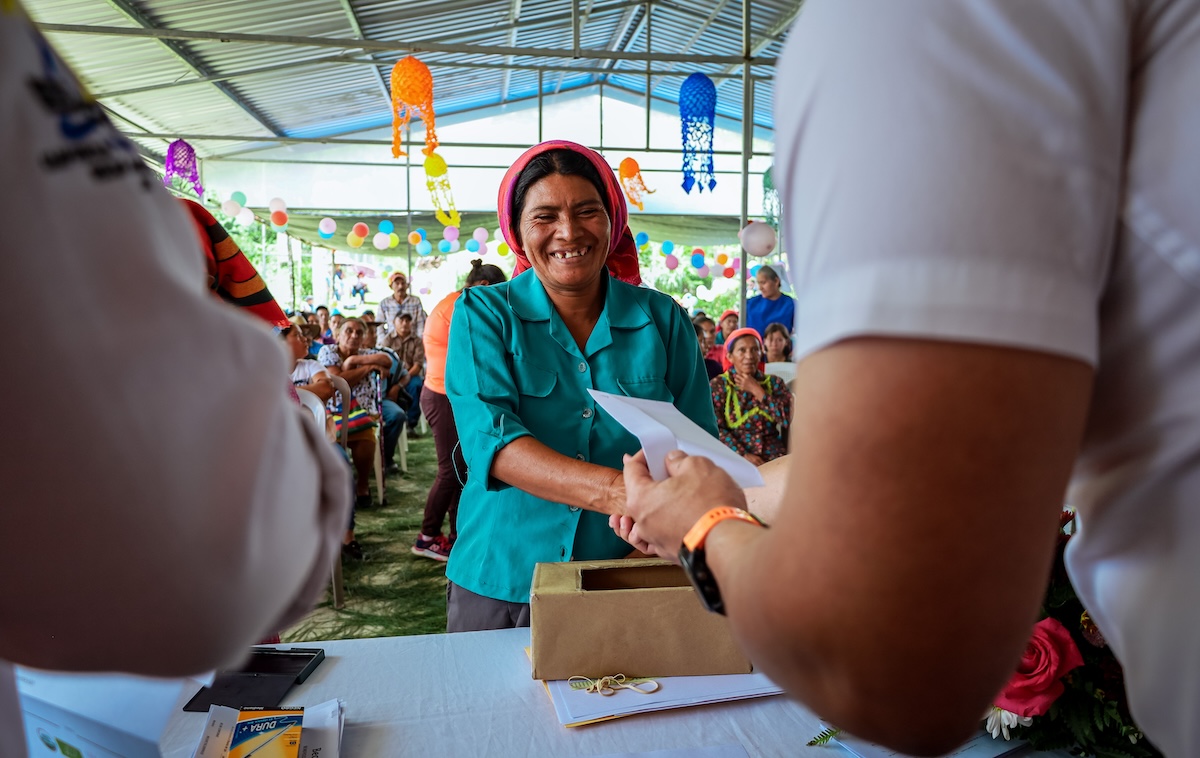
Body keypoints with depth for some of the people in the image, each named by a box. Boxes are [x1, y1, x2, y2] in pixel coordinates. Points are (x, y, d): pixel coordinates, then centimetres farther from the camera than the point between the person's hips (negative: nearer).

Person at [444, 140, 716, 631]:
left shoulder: (663, 319, -1)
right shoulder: (483, 314, -5)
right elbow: (488, 438, -19)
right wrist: (613, 490, -34)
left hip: (630, 584, 1)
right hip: (501, 584, 0)